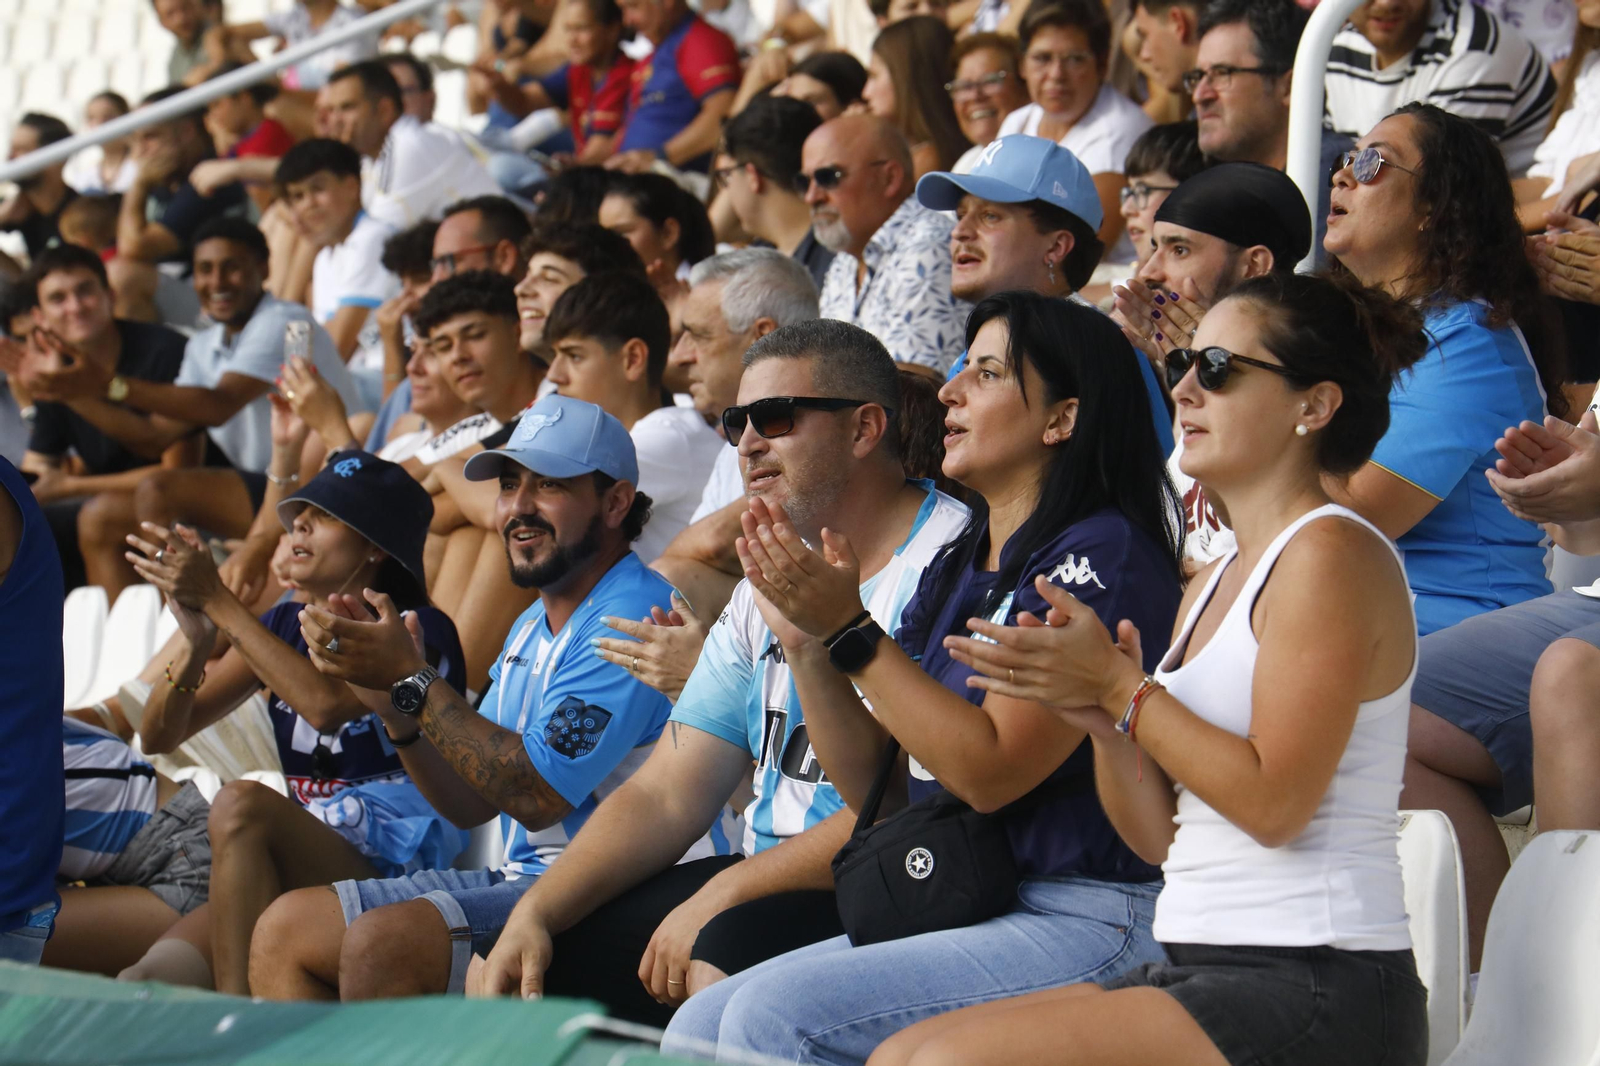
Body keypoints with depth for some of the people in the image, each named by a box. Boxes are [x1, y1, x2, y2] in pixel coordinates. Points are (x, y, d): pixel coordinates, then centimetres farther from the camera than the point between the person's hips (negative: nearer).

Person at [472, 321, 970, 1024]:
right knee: (514, 971, -1)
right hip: (763, 883, 8)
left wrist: (722, 892, -19)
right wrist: (536, 912, -3)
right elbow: (667, 795, 13)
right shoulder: (767, 590, 17)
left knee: (728, 951, -35)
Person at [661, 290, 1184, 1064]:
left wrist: (851, 631, -16)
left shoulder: (1102, 557, -10)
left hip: (1076, 921, -9)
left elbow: (990, 773, -18)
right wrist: (807, 643, 1)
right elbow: (875, 785, 14)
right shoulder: (955, 569, 17)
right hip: (946, 915, 9)